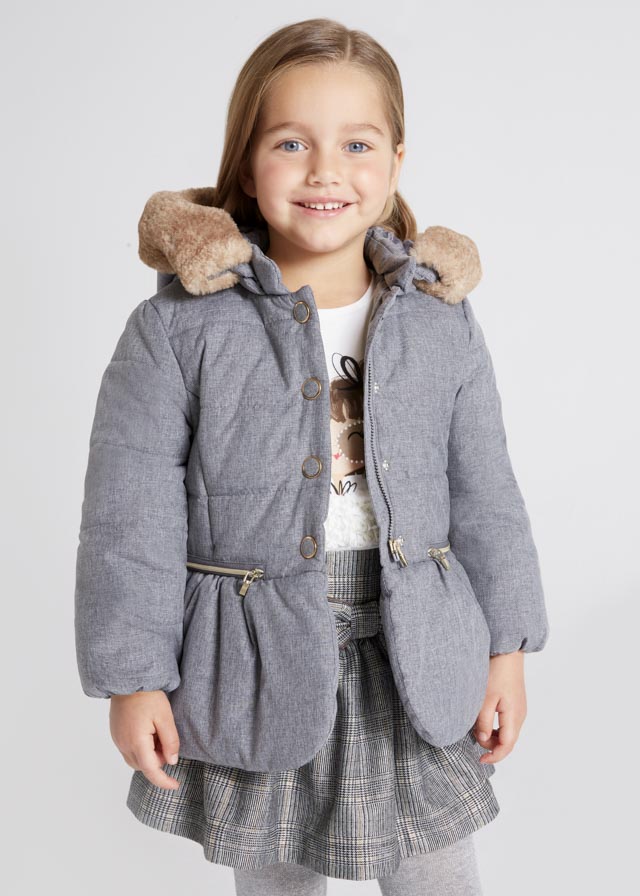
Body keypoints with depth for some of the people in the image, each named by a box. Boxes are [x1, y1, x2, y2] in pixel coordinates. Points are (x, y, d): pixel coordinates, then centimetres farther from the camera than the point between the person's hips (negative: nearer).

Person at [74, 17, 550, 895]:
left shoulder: (442, 323, -2)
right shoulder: (179, 328, -11)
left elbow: (485, 499, 4)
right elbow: (129, 518, -9)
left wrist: (506, 649, 6)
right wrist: (133, 678, -7)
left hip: (415, 669, 2)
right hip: (256, 669, -1)